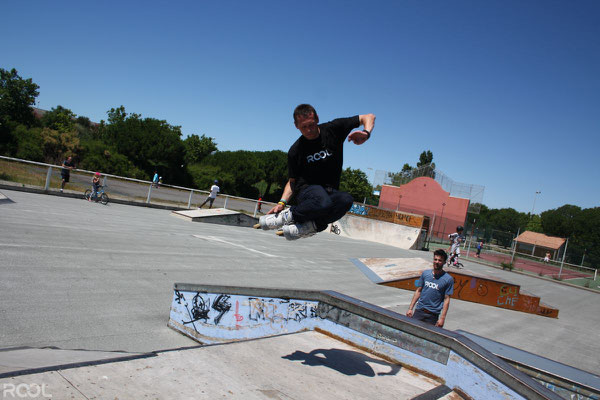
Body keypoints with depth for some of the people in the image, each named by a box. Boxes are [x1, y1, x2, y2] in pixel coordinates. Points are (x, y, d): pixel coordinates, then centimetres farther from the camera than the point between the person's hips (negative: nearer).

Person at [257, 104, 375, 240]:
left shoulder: (333, 129, -1)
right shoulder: (295, 150, 0)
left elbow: (369, 117, 3)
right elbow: (292, 181, 9)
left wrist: (366, 133, -19)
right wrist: (282, 202, -8)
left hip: (330, 192, 2)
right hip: (306, 189, -2)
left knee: (346, 200, -35)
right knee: (323, 203, -40)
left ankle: (309, 226, -24)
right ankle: (288, 215, -16)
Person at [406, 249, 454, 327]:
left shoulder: (448, 279, -5)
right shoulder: (425, 273, 5)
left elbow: (446, 299, -5)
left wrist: (442, 318, -10)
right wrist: (410, 308, 7)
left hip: (433, 315, -3)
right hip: (419, 311, 3)